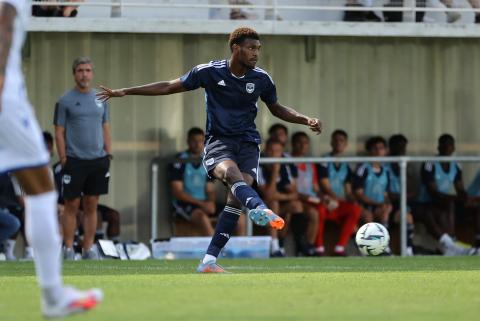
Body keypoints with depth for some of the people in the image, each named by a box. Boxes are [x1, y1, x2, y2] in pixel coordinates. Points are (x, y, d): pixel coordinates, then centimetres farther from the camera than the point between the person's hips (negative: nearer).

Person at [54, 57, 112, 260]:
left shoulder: (100, 99, 11)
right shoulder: (65, 101, -2)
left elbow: (105, 128, 15)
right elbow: (59, 132, -3)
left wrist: (109, 155, 7)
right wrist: (63, 159, -9)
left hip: (97, 160, 4)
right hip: (74, 160, -4)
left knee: (91, 206, 6)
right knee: (72, 206, -1)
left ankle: (89, 248, 11)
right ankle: (68, 249, 4)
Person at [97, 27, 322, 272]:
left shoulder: (261, 79, 4)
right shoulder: (209, 72, -4)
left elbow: (277, 108, 23)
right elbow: (170, 87, 5)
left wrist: (306, 120, 8)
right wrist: (125, 92, 4)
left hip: (248, 142, 3)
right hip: (219, 141, -3)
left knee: (236, 196, -19)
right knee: (232, 172, -36)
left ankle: (209, 261, -17)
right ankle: (261, 211, -67)